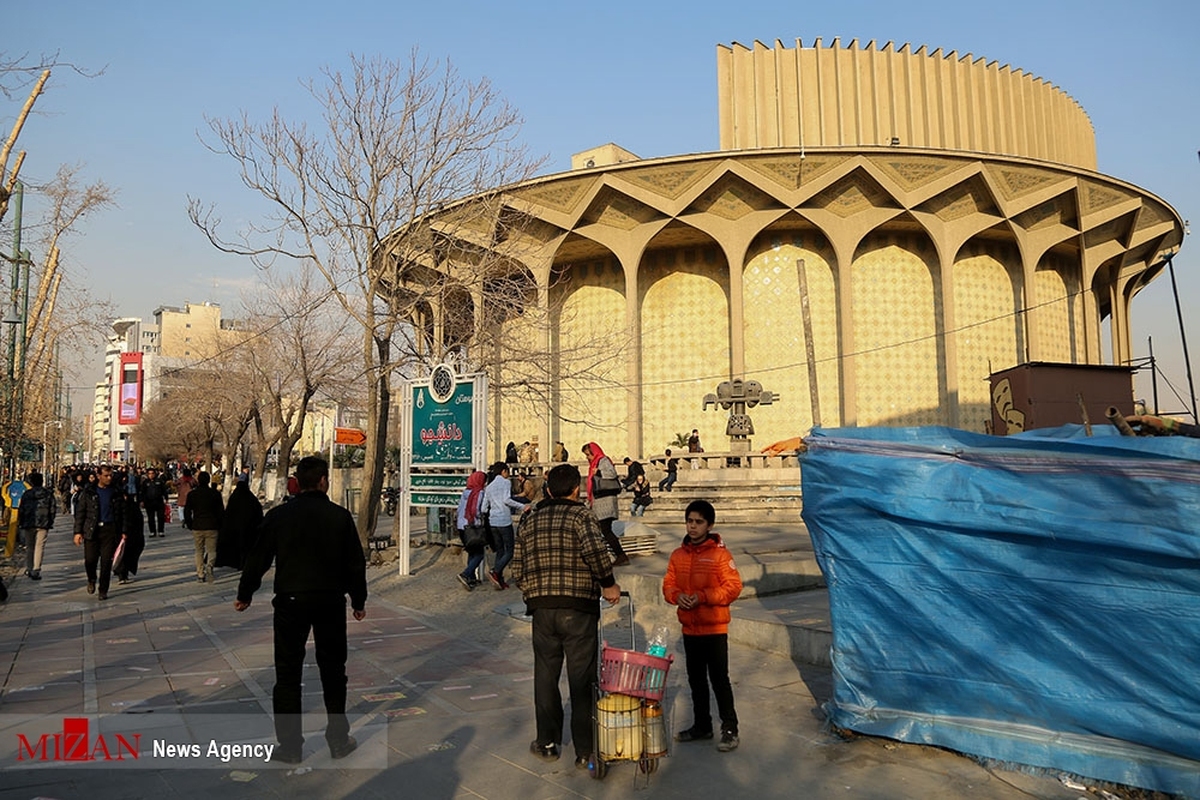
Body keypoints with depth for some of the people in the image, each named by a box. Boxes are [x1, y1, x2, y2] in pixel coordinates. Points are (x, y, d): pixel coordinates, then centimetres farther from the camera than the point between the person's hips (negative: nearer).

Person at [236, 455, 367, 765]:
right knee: (333, 671, 13)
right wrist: (358, 601, 12)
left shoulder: (278, 515, -3)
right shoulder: (340, 516, -4)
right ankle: (338, 739, 20)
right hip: (331, 601, 1)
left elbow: (258, 559, 2)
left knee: (288, 674, 8)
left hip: (290, 601, 0)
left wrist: (244, 594, 16)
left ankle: (290, 746, 13)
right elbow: (355, 563, 1)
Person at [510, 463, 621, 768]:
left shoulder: (530, 519, 9)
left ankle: (547, 743, 24)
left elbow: (517, 570, 9)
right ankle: (585, 750, 10)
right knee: (582, 678, 4)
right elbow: (594, 550, -25)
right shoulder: (581, 514, -5)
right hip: (579, 608, -4)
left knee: (545, 675, 15)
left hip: (541, 608, 4)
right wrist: (608, 584, -11)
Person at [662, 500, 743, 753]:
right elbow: (668, 584, 10)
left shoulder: (719, 554, -10)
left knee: (719, 679, -2)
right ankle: (701, 725, 30)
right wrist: (677, 596, -12)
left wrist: (703, 596, -21)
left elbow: (733, 586, -13)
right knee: (696, 680, 16)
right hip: (689, 628, 6)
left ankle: (730, 729, 10)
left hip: (714, 628, -6)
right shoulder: (678, 555, 6)